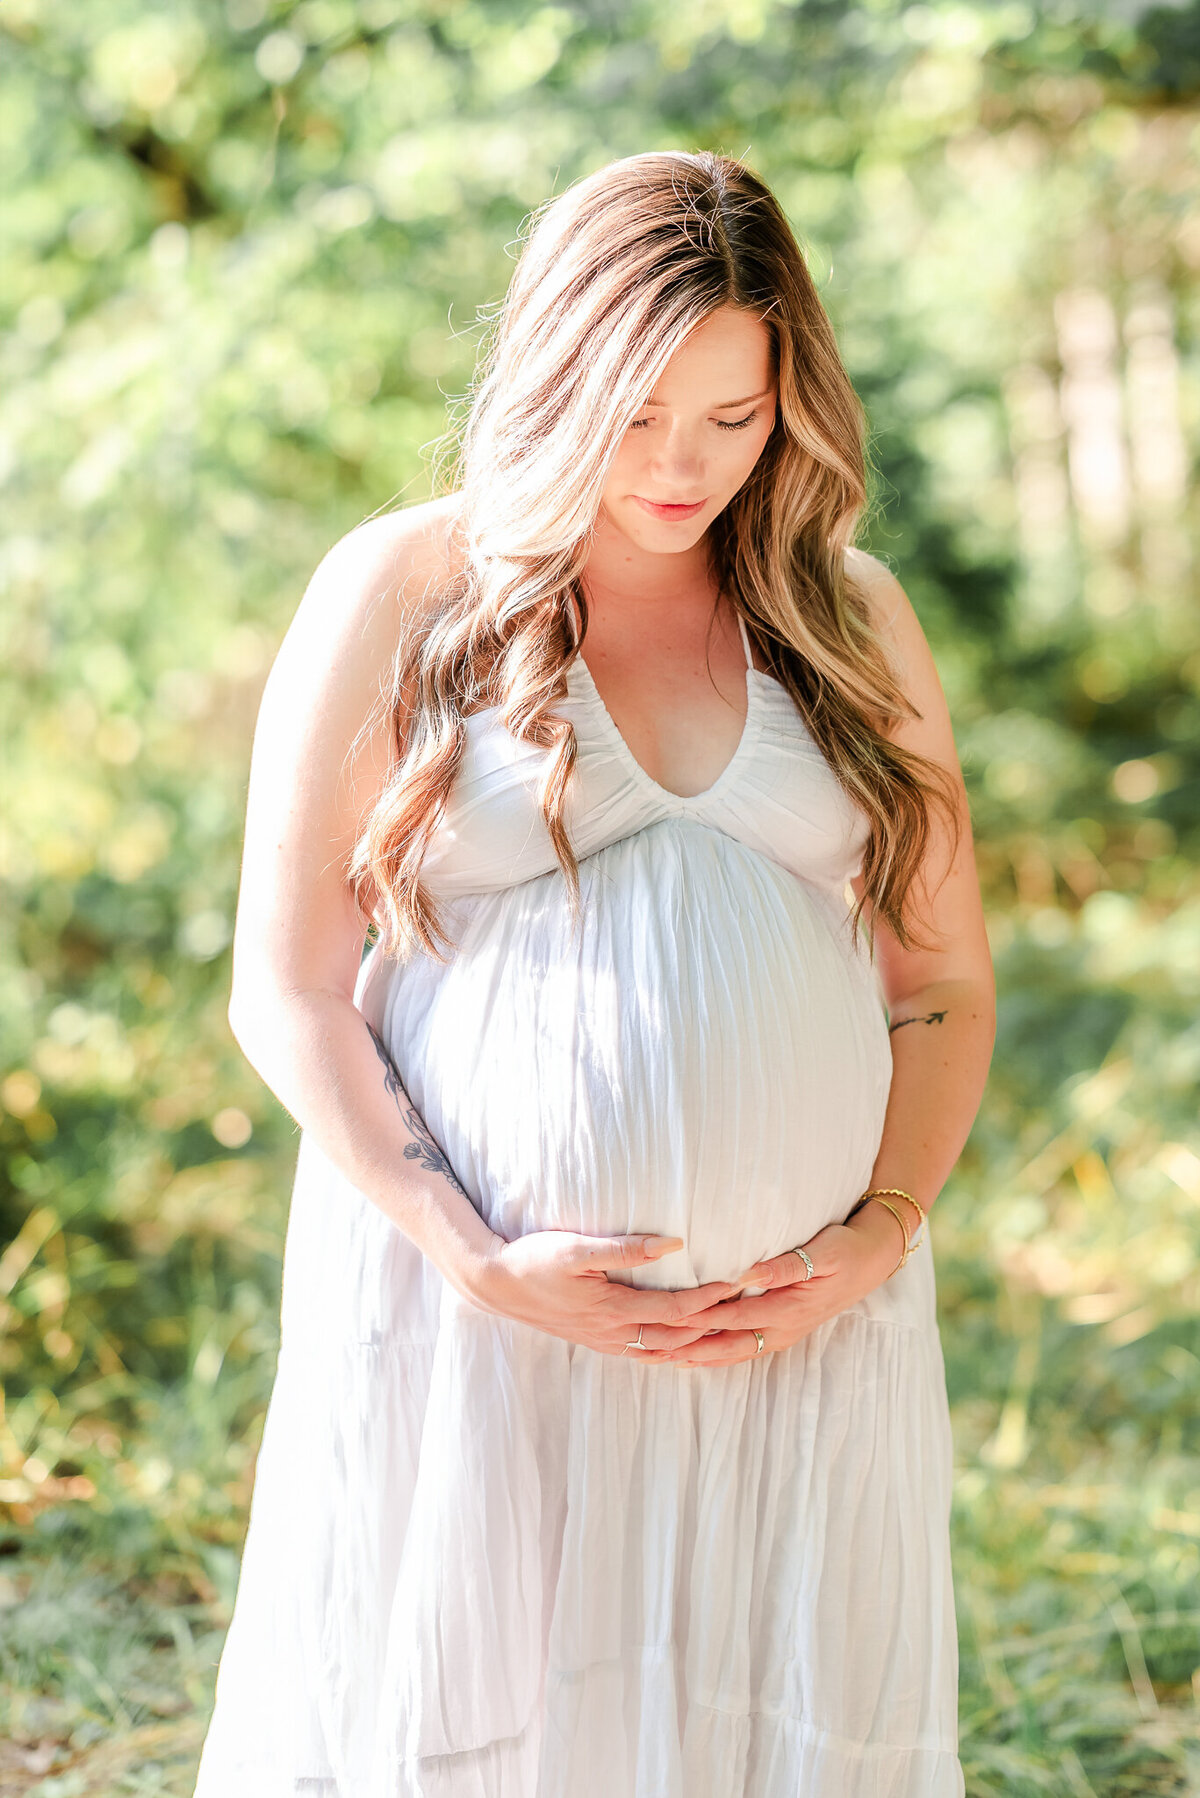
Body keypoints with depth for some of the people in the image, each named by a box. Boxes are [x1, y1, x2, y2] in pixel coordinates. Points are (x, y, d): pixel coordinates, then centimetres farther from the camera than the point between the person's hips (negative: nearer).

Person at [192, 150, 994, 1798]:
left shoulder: (851, 623, 9)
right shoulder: (401, 596, 0)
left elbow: (943, 980, 12)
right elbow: (285, 991, -2)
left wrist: (878, 1236, -4)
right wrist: (481, 1263, -11)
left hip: (802, 1323, 3)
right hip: (477, 1308, -2)